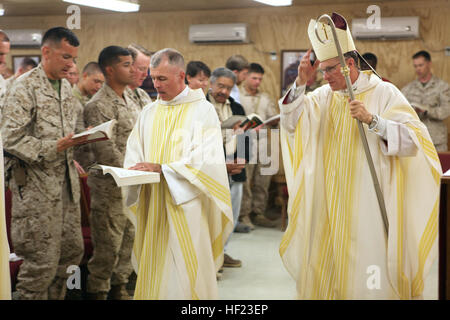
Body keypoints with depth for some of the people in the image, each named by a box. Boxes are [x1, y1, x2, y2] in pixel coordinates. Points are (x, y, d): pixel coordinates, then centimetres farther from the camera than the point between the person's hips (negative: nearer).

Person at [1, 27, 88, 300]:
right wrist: (55, 147, -23)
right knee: (42, 260, -4)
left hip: (66, 180, 7)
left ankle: (56, 296, 26)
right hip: (37, 184, -7)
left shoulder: (66, 87, 14)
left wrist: (83, 137, 0)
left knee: (72, 251, 11)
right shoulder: (25, 87, -10)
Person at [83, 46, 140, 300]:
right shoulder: (99, 105, -14)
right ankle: (98, 292, 10)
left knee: (129, 239, 14)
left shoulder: (129, 99, 14)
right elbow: (106, 150, -19)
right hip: (111, 186, -8)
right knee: (108, 245, -2)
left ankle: (120, 288, 27)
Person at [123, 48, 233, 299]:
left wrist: (161, 168, -20)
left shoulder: (202, 110, -3)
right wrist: (135, 171, -12)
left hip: (187, 206, -5)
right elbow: (134, 154, 11)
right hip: (153, 208, 5)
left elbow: (206, 159, -14)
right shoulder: (149, 113, 14)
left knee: (186, 276, -5)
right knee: (154, 273, 7)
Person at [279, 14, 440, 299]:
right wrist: (301, 82, -12)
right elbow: (291, 124, -2)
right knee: (328, 270, 8)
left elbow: (413, 142, -13)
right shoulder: (324, 96, 7)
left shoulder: (384, 94, -6)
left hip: (369, 201, -4)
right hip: (331, 203, 4)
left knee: (368, 274, -2)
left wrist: (372, 120, -26)